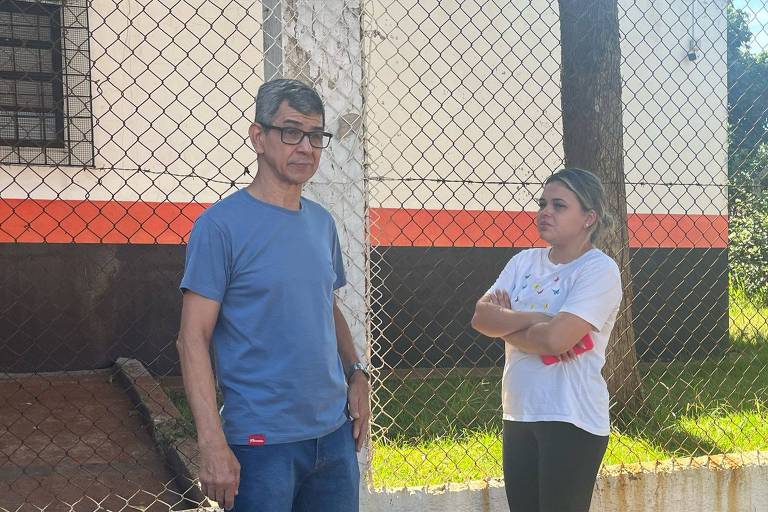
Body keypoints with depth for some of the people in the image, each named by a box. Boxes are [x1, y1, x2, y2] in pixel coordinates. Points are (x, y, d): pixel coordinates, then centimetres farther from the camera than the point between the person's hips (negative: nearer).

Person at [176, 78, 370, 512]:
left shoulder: (322, 223, 10)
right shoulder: (221, 225, -10)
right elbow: (193, 338, -12)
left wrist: (356, 374, 6)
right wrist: (213, 443, -18)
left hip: (335, 433, 6)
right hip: (262, 442, -6)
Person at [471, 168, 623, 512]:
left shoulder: (599, 270, -10)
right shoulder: (525, 261, 10)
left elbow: (555, 339, -22)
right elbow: (480, 316, -2)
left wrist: (505, 323, -5)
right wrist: (535, 319, -16)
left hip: (571, 421, -7)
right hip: (519, 415, 7)